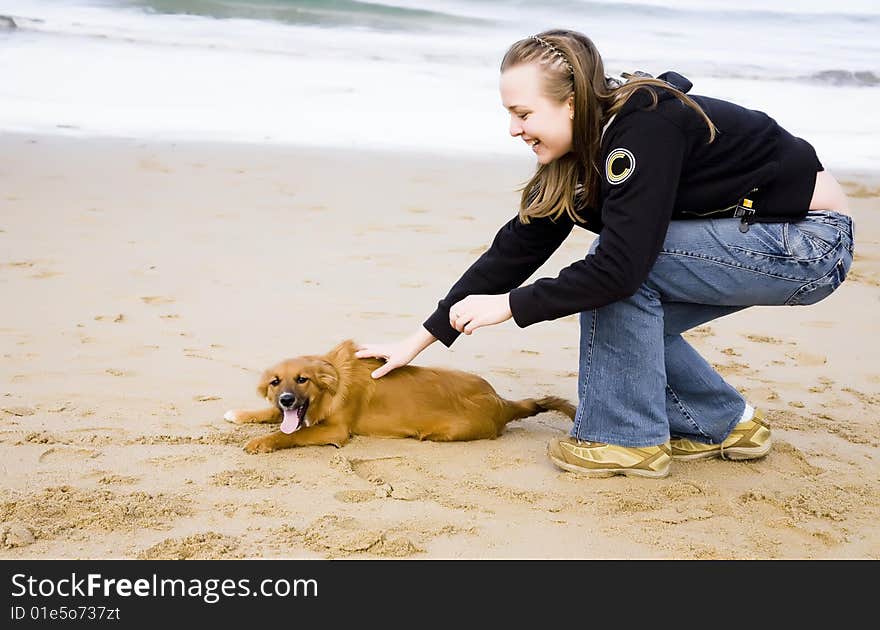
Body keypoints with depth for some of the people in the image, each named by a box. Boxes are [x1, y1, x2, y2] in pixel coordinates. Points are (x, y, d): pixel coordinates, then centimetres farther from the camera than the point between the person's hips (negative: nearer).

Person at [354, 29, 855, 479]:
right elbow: (518, 247, 2)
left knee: (627, 262, -19)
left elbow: (621, 264, -30)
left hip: (812, 243, -9)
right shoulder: (580, 155, 0)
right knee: (630, 315, 2)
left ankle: (629, 439, -7)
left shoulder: (646, 128, -27)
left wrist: (510, 305, -19)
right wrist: (420, 340, 3)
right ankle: (726, 425, 18)